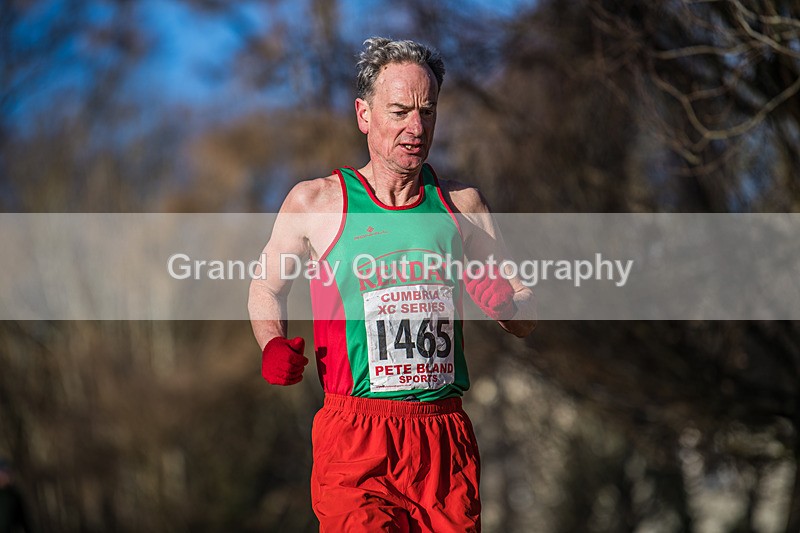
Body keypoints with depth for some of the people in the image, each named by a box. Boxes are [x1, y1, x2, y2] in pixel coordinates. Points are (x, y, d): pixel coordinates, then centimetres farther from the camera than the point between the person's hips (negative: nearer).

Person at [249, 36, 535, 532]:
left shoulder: (462, 204, 11)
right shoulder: (315, 202, 4)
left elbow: (525, 320, 15)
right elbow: (267, 287, 19)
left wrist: (505, 303, -8)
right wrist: (273, 345, -1)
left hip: (446, 439, 3)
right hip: (356, 439, -3)